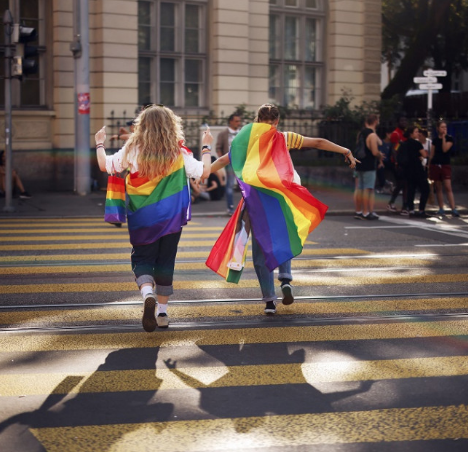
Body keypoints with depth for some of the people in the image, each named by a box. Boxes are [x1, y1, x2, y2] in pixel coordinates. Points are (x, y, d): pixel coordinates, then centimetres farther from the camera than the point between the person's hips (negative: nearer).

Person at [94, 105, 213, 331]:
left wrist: (99, 144, 20)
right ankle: (162, 314, 17)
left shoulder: (132, 151, -7)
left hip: (141, 219, -1)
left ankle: (148, 295, -22)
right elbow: (204, 171, 1)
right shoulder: (178, 153, -6)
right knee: (165, 262, 13)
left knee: (142, 259, 9)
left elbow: (105, 165, 1)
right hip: (170, 218, 1)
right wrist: (206, 147, 16)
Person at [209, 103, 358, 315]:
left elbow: (223, 160, 17)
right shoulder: (284, 138, 7)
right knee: (283, 240, 21)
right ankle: (285, 279, -2)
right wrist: (346, 152, 16)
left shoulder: (246, 140, 9)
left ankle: (269, 300, 3)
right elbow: (318, 143, 9)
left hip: (255, 200, 0)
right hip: (280, 197, 0)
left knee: (261, 247, 6)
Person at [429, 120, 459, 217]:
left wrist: (444, 137, -12)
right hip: (435, 165, 3)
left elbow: (445, 149, -15)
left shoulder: (449, 139, 1)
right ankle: (441, 209, 12)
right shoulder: (435, 140, 9)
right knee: (438, 188, 5)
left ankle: (453, 209, -16)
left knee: (448, 188, -12)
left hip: (445, 165, -3)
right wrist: (429, 167, 9)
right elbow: (431, 154, 12)